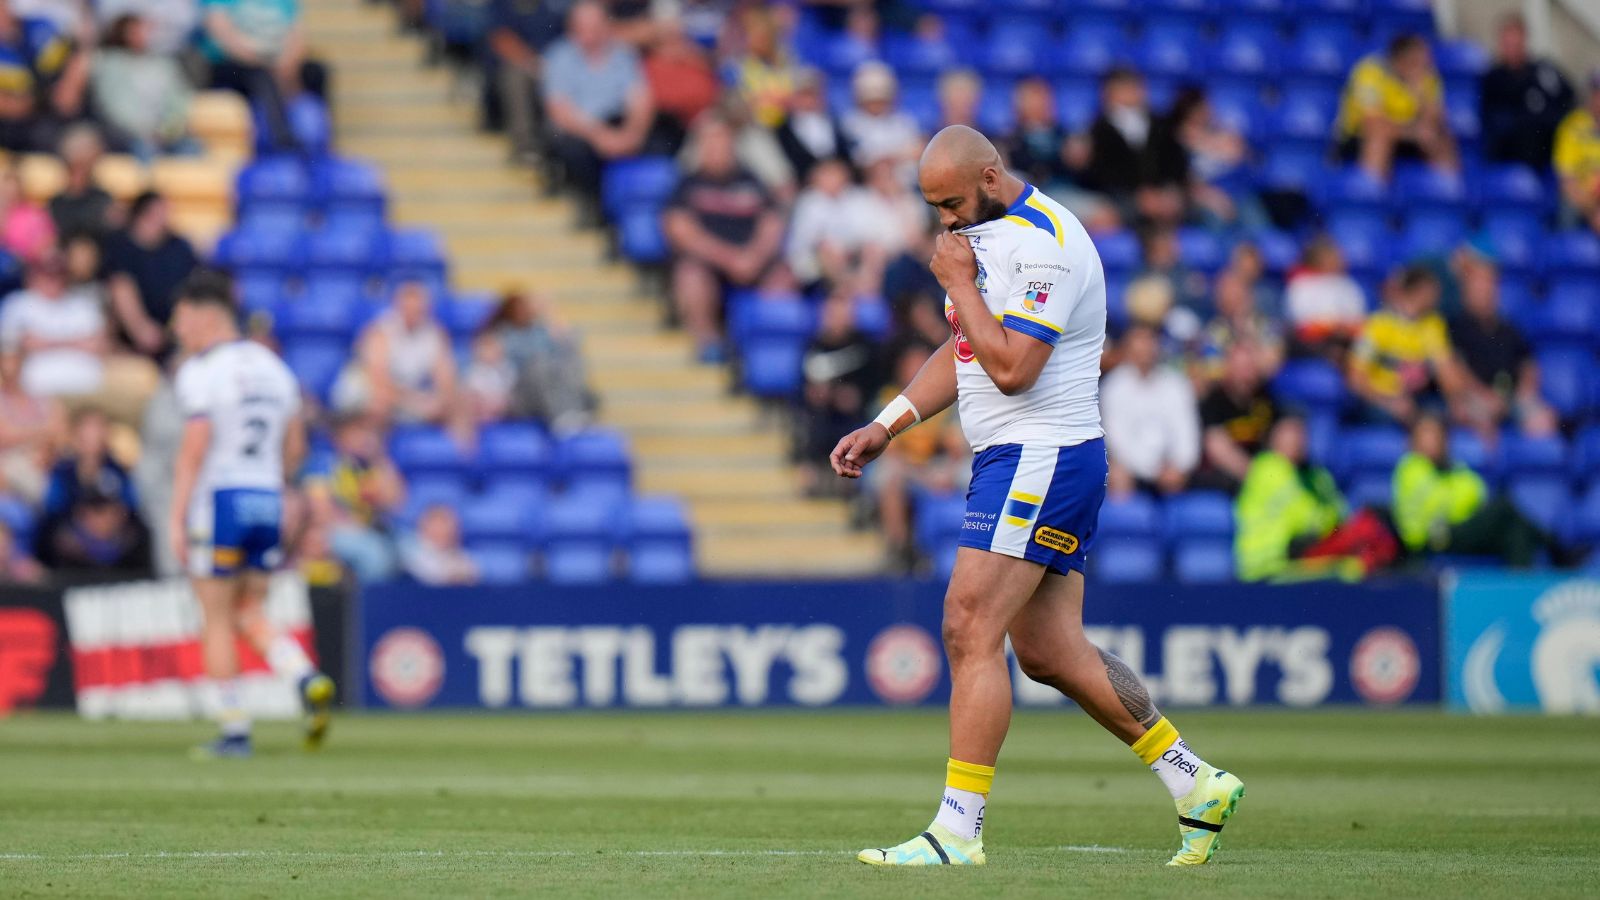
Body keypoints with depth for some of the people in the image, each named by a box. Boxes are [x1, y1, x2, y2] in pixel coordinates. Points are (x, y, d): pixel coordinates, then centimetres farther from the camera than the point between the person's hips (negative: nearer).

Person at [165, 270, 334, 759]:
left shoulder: (201, 371, -9)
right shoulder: (273, 366, 13)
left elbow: (194, 449, -15)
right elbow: (294, 448, 15)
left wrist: (177, 519, -13)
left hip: (219, 499, -6)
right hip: (268, 500, 6)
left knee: (217, 622, 2)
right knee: (251, 616, 14)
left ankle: (234, 731, 3)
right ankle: (310, 680, -11)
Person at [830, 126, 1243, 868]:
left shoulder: (1043, 243, -17)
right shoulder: (989, 234, 15)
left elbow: (1011, 367, -25)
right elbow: (963, 351, 25)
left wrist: (959, 284, -15)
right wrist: (884, 428, 17)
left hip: (1041, 459, -10)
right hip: (1015, 461, 10)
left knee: (971, 631, -13)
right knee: (1052, 653, 9)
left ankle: (957, 831, -13)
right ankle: (1197, 786, 16)